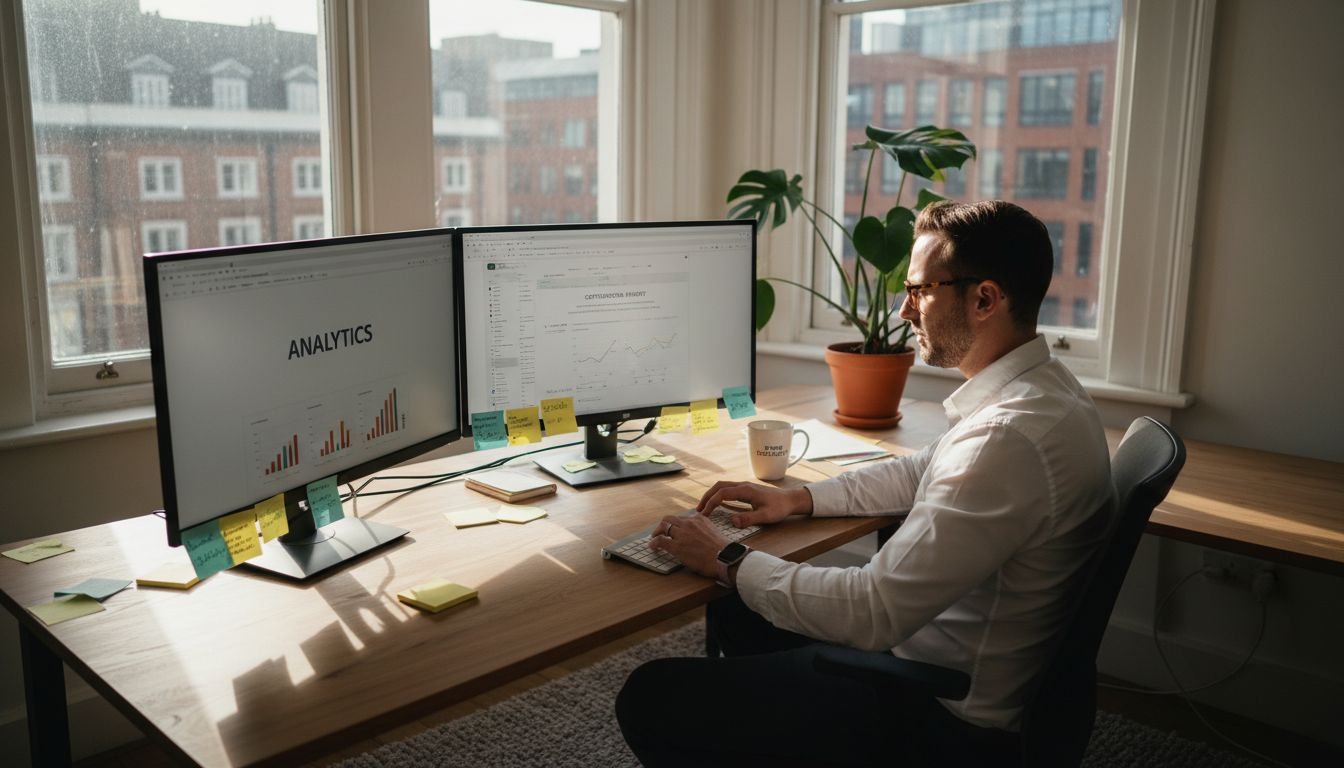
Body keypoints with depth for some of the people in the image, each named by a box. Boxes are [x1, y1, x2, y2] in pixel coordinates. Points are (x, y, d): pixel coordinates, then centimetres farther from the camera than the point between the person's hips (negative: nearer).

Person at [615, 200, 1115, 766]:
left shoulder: (1010, 437, -31)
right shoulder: (1037, 385, 3)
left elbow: (875, 612, -29)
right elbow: (921, 473, 19)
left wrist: (729, 562, -16)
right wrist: (799, 498, 8)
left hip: (950, 711, -10)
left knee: (650, 699, -10)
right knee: (731, 612, 22)